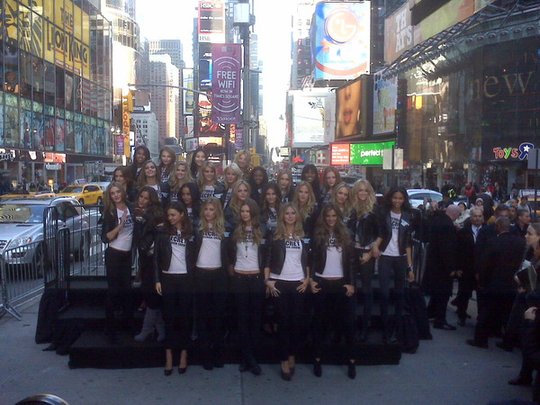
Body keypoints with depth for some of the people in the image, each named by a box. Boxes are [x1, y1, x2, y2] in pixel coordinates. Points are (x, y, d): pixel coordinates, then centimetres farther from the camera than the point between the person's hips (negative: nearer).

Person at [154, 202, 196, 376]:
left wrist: (195, 279, -1)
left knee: (184, 317, 4)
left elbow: (194, 257, 5)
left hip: (186, 278, 0)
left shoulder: (190, 233, 4)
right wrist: (157, 280, -4)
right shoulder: (163, 232, 3)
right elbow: (157, 257, 2)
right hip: (168, 278, 0)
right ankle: (168, 355, 8)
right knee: (169, 317, 3)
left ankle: (184, 354, 13)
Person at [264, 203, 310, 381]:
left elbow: (307, 259, 13)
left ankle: (292, 355, 19)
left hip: (298, 283, 2)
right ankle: (284, 360, 5)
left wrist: (307, 279, 4)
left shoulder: (302, 236, 10)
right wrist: (267, 280, -6)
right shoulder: (276, 236, 2)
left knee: (297, 320, 2)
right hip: (279, 283, -2)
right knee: (283, 321, -1)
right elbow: (267, 259, 1)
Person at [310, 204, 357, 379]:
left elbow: (351, 261, 3)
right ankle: (317, 359, 13)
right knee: (320, 321, 5)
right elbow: (312, 259, 0)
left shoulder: (344, 235, 5)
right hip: (322, 283, -1)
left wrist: (351, 283, -4)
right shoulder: (318, 235, 1)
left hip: (341, 283, 1)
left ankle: (351, 360, 9)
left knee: (348, 321, 1)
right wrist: (311, 280, -9)